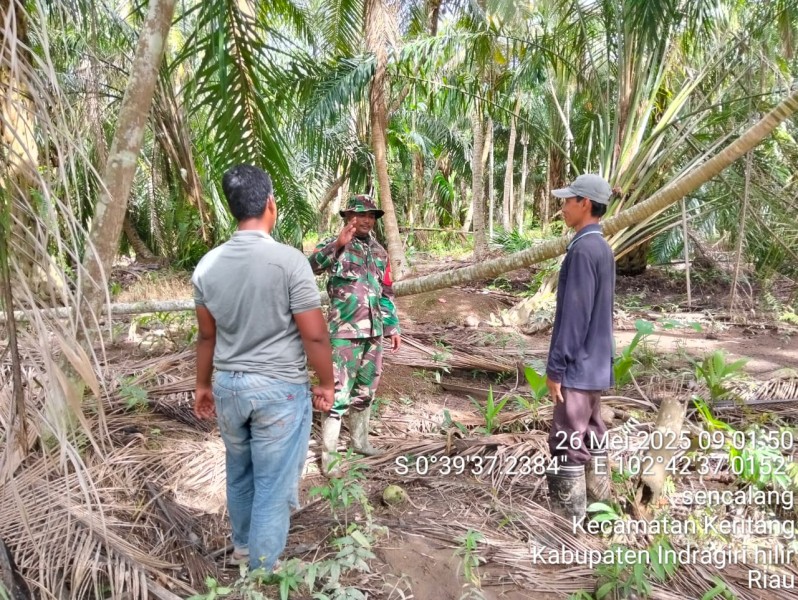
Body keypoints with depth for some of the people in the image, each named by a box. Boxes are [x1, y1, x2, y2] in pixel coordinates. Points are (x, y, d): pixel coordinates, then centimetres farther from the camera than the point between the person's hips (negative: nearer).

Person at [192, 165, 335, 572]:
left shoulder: (208, 264, -2)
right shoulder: (289, 260, -18)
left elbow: (207, 336, 7)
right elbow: (315, 336, -16)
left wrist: (203, 385, 20)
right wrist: (326, 384, -1)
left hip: (229, 385, 6)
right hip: (279, 389, -5)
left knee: (239, 472, 25)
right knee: (272, 485, 8)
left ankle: (243, 545, 47)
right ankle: (261, 574, 22)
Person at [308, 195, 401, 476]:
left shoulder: (379, 252, 13)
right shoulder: (334, 245, -5)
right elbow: (312, 265, -27)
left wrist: (393, 327, 16)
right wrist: (338, 244, -41)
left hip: (374, 333, 6)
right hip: (345, 333, -6)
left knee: (365, 391, 17)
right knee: (338, 393, -5)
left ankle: (360, 441, 33)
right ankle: (328, 456, 4)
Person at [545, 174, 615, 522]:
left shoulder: (582, 249, -19)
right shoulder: (602, 248, 11)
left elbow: (573, 315, -21)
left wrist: (556, 367, -16)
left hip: (578, 366, -10)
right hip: (596, 363, 10)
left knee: (566, 440, -1)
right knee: (591, 430, 18)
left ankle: (567, 513, 8)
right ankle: (596, 491, 30)